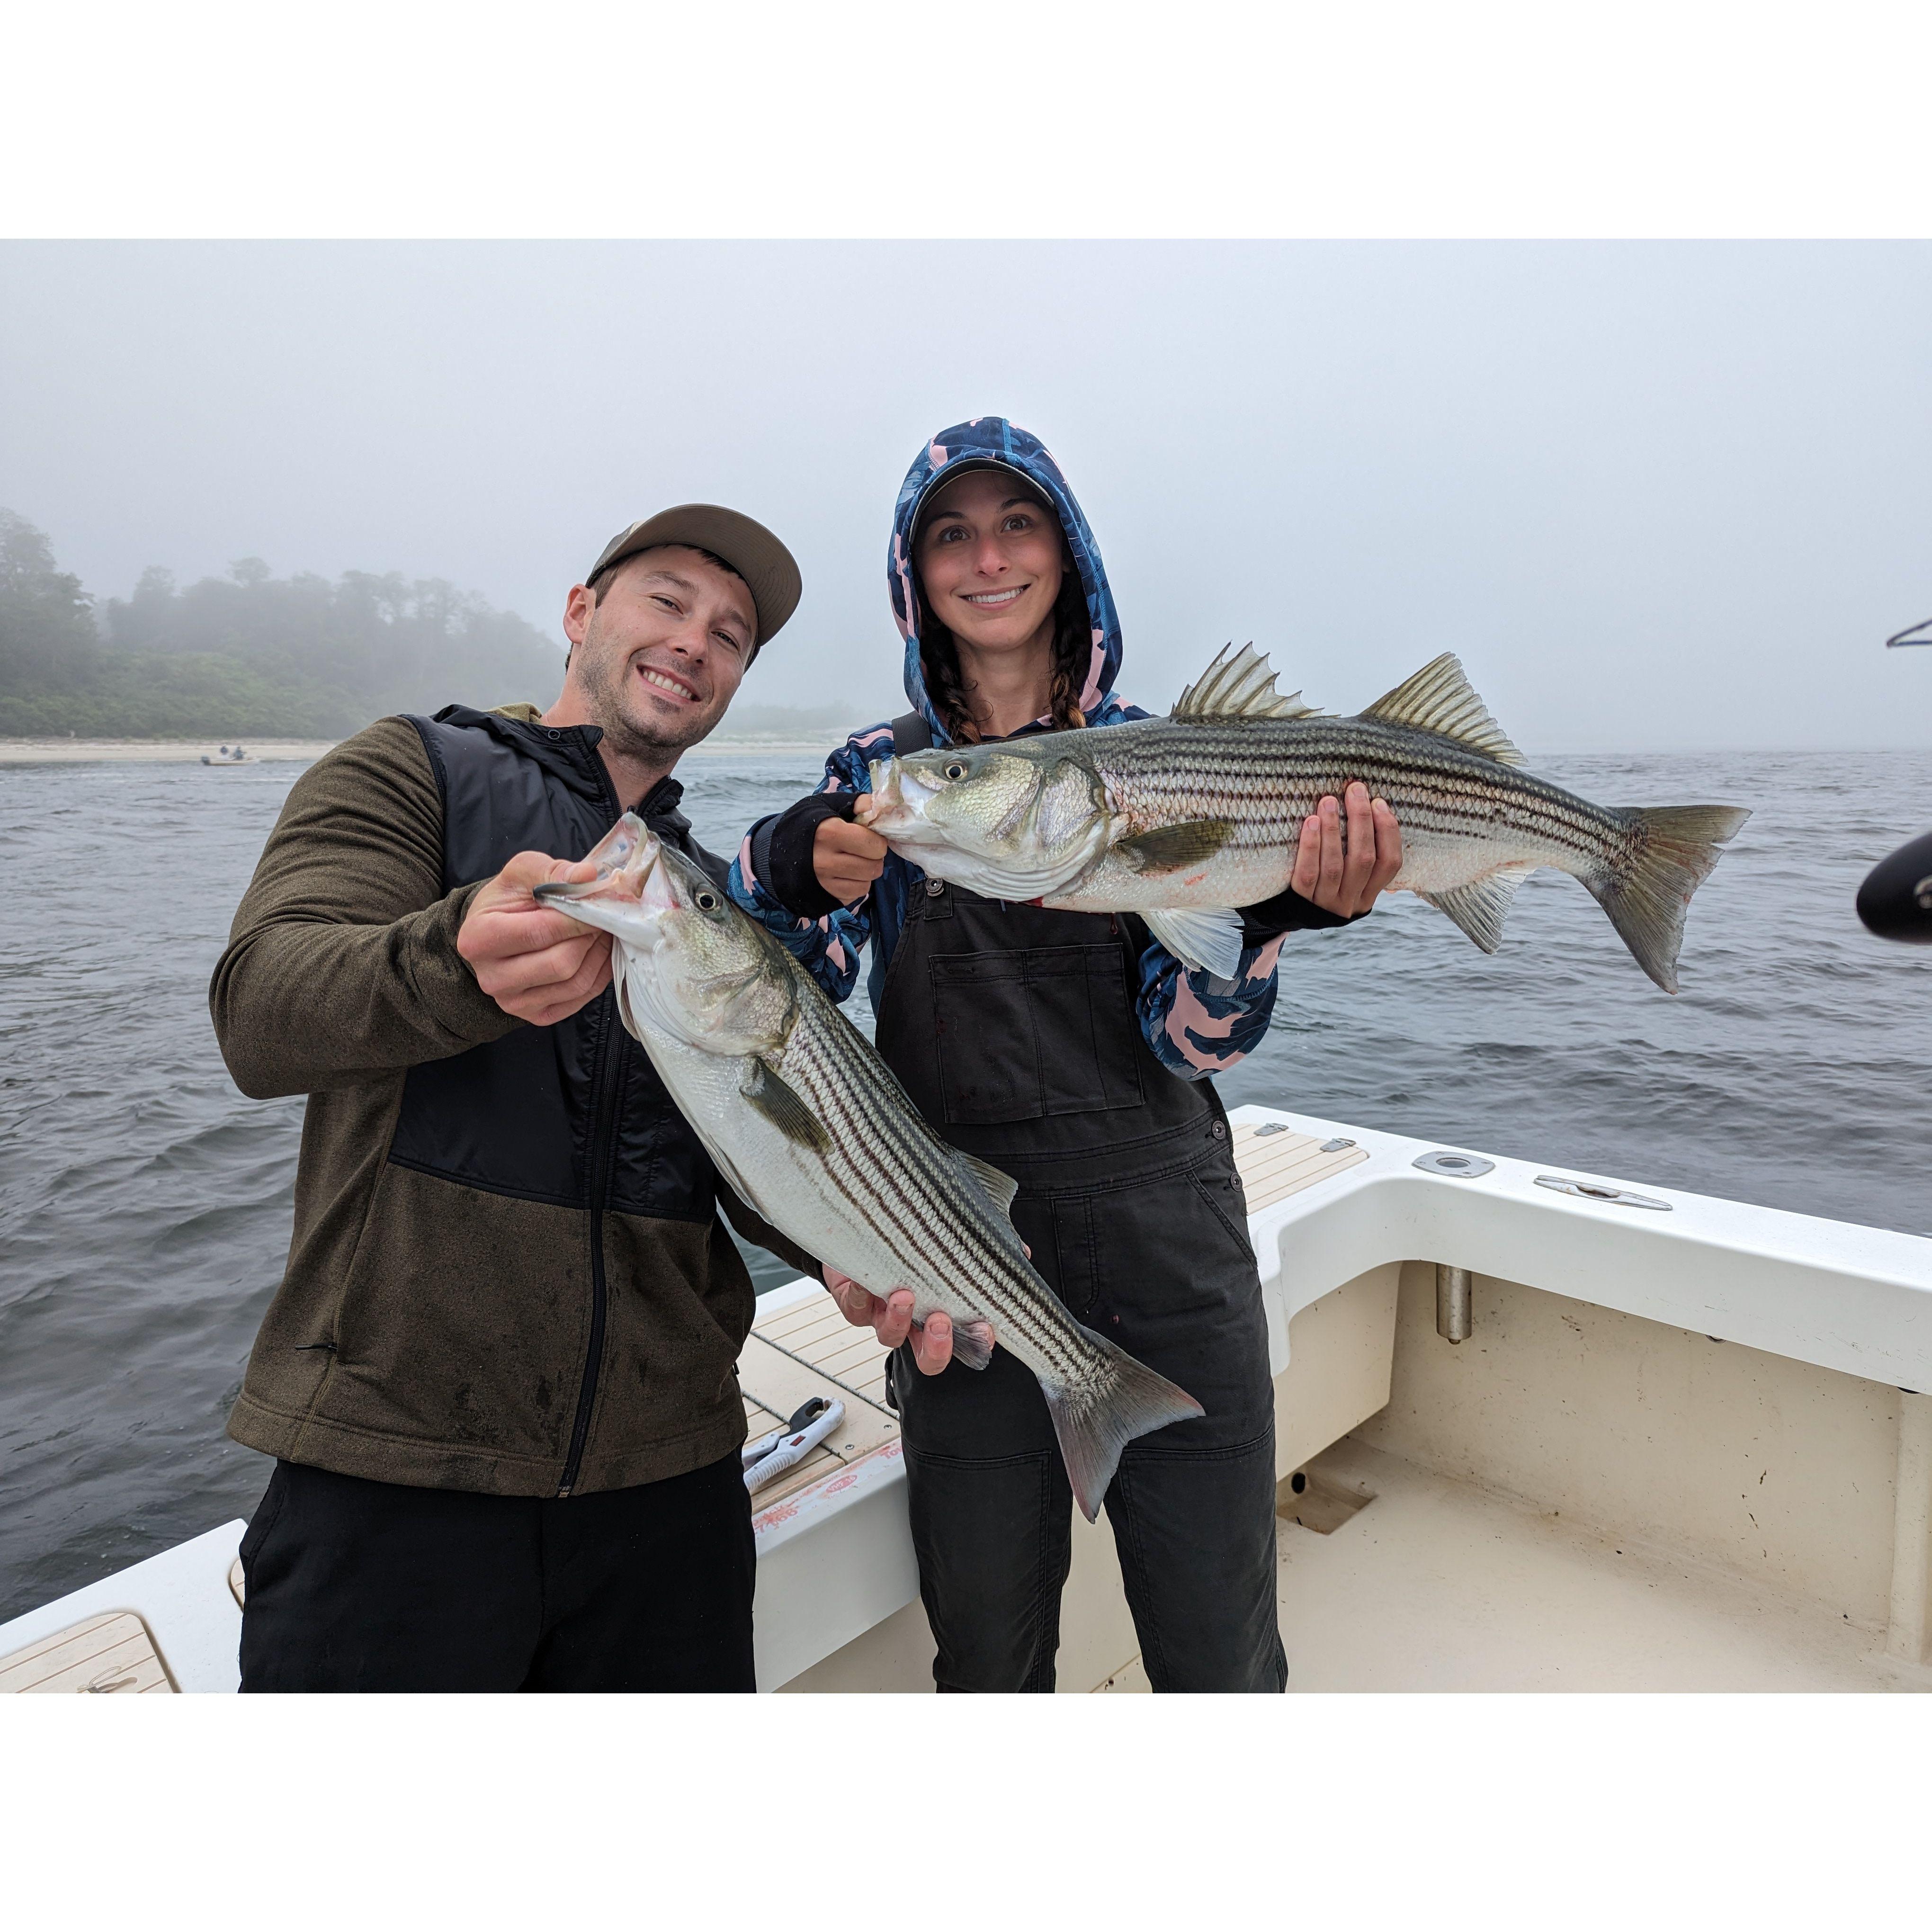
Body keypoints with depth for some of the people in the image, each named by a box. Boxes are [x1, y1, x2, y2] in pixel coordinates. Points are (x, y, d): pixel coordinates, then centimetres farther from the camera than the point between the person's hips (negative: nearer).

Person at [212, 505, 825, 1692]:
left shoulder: (724, 898, 13)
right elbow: (259, 1016, -15)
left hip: (667, 1463, 5)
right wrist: (461, 961, -36)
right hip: (396, 1457, -4)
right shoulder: (414, 771, 1)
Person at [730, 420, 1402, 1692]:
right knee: (988, 1661, 17)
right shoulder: (877, 775, 4)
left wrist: (1274, 913, -25)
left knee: (1222, 1660, 14)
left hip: (1169, 1260, 0)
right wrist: (793, 872, -26)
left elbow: (1194, 1044, -7)